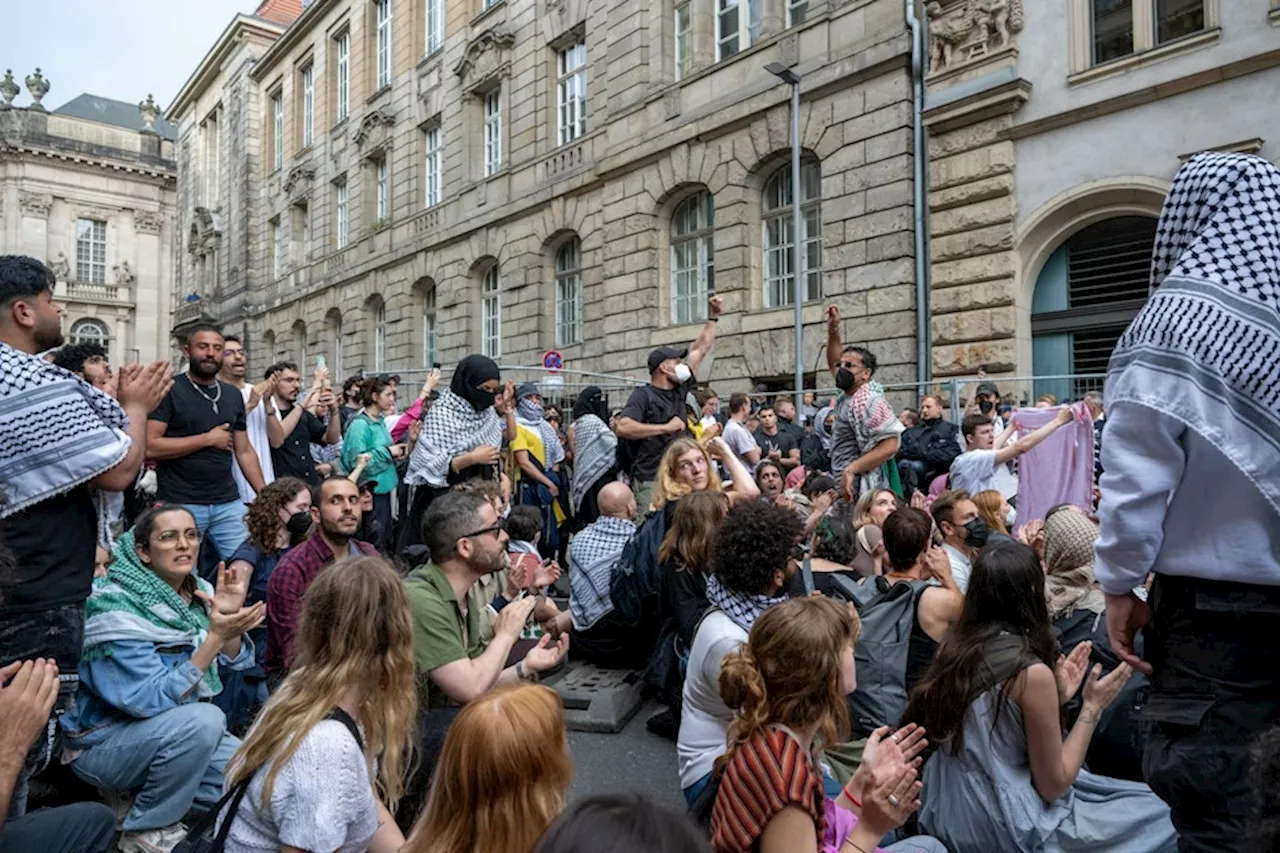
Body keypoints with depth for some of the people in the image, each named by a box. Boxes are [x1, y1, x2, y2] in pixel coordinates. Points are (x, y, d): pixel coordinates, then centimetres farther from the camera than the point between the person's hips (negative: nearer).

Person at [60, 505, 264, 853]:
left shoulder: (198, 590, -3)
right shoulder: (115, 607, -22)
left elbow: (232, 664, -1)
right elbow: (152, 700, -27)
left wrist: (230, 618, -20)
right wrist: (214, 637, -35)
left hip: (182, 732, 6)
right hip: (104, 742, -6)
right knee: (204, 719, -34)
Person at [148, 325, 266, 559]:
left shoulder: (233, 394, 12)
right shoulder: (168, 391, -4)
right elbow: (150, 447, -14)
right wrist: (208, 439, -11)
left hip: (229, 502, 4)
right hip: (179, 504, -4)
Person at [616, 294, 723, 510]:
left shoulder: (679, 390, 14)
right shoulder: (643, 395, -6)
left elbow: (701, 349, 23)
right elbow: (623, 427, -22)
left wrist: (713, 317, 25)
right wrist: (666, 428, -17)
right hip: (651, 481, -7)